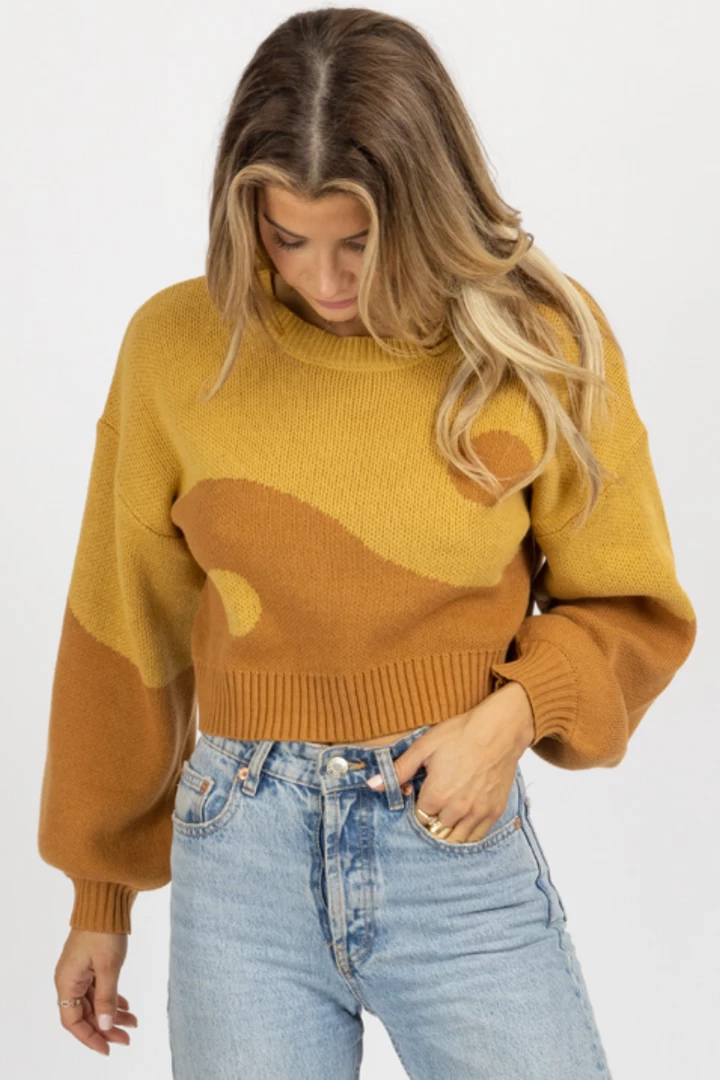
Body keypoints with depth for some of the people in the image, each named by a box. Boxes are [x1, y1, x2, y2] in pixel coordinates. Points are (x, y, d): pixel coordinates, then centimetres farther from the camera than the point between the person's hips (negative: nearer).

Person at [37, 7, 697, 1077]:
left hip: (460, 843, 0)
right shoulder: (178, 345, -4)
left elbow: (629, 606, 6)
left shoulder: (541, 342, -6)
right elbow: (129, 630, 5)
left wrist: (514, 710, -14)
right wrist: (99, 895, 12)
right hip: (242, 855, 1)